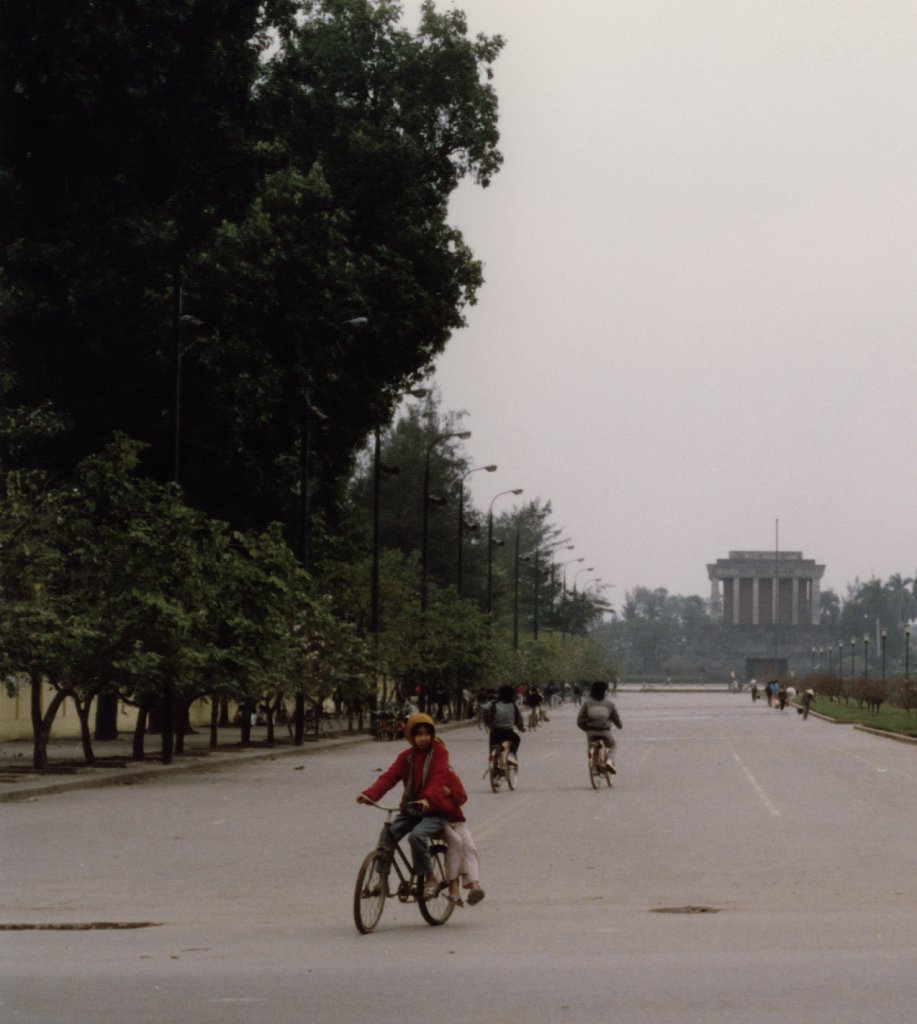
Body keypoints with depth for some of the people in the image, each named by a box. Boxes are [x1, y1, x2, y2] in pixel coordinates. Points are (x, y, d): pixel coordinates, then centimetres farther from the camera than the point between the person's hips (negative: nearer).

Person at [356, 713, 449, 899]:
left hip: (433, 811, -5)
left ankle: (429, 878, -15)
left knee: (417, 835, -31)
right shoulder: (407, 756, 8)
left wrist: (428, 799, -41)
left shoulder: (439, 752, -5)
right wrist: (370, 794, -22)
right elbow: (389, 777, -5)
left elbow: (438, 778, -21)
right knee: (386, 834, -16)